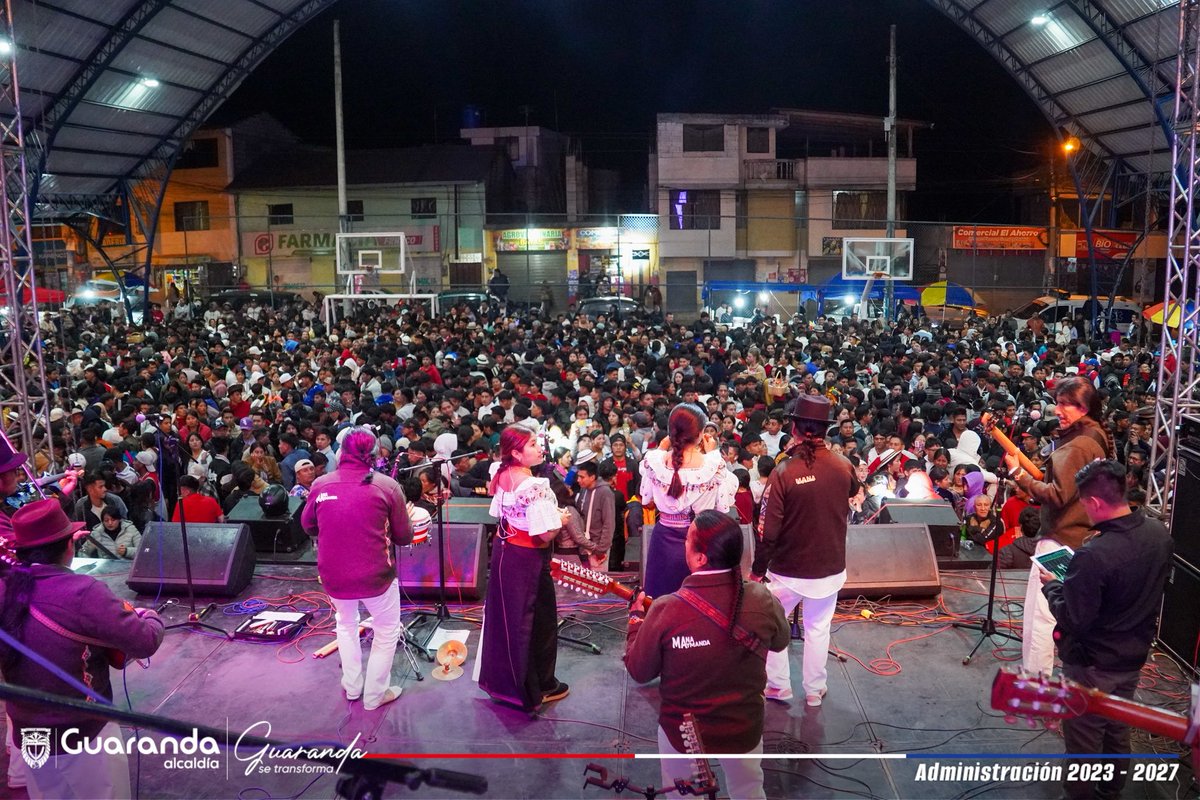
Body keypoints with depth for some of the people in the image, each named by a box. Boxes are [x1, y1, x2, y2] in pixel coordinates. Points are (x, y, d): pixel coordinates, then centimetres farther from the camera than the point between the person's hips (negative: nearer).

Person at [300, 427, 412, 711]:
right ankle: (374, 695, 27)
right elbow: (404, 537, -6)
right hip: (376, 575, -3)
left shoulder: (320, 485, -4)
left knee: (345, 623, 30)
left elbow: (308, 526, 12)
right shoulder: (387, 486, -12)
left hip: (333, 576, 3)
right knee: (387, 632, 19)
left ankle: (352, 687, 38)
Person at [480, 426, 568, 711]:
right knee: (537, 621, 8)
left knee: (505, 615, 20)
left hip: (503, 550, 8)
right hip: (527, 559, -8)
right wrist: (561, 518, -7)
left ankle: (501, 678, 35)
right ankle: (537, 688, 22)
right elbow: (545, 534, -27)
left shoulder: (502, 477, -1)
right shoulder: (534, 485, -26)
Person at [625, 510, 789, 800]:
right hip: (744, 728, 1)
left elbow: (639, 672, -12)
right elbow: (781, 642, 2)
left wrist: (636, 620, 4)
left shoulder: (665, 609, -27)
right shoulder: (762, 601, -20)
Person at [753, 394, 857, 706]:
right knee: (818, 628, 19)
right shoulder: (844, 467, -10)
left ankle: (778, 685, 27)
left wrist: (758, 570, -5)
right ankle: (815, 689, 30)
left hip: (788, 571, -3)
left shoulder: (783, 472, -21)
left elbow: (768, 531, -18)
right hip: (830, 568, 3)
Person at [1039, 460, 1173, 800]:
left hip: (1093, 664, -7)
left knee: (1083, 737, 13)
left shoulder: (1093, 556, -34)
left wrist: (1051, 585, -10)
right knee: (1118, 729, 26)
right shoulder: (1159, 533, -10)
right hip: (1134, 655, 8)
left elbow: (1072, 620, -25)